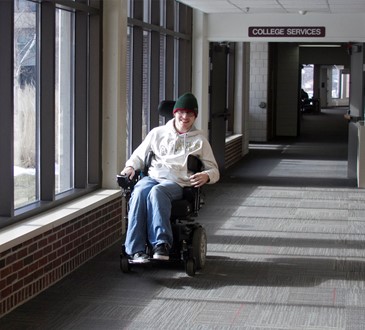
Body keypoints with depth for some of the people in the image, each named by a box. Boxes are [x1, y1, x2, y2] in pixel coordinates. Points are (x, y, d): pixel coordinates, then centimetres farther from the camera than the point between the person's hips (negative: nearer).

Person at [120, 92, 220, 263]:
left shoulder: (199, 140, 20)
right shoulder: (158, 133, 24)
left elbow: (214, 170, 20)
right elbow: (139, 155, 31)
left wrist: (206, 176, -5)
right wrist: (130, 166, 7)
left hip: (176, 183, -2)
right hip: (152, 177, 2)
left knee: (157, 192, -39)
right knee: (139, 193, -36)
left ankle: (161, 244, -48)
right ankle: (136, 250, -41)